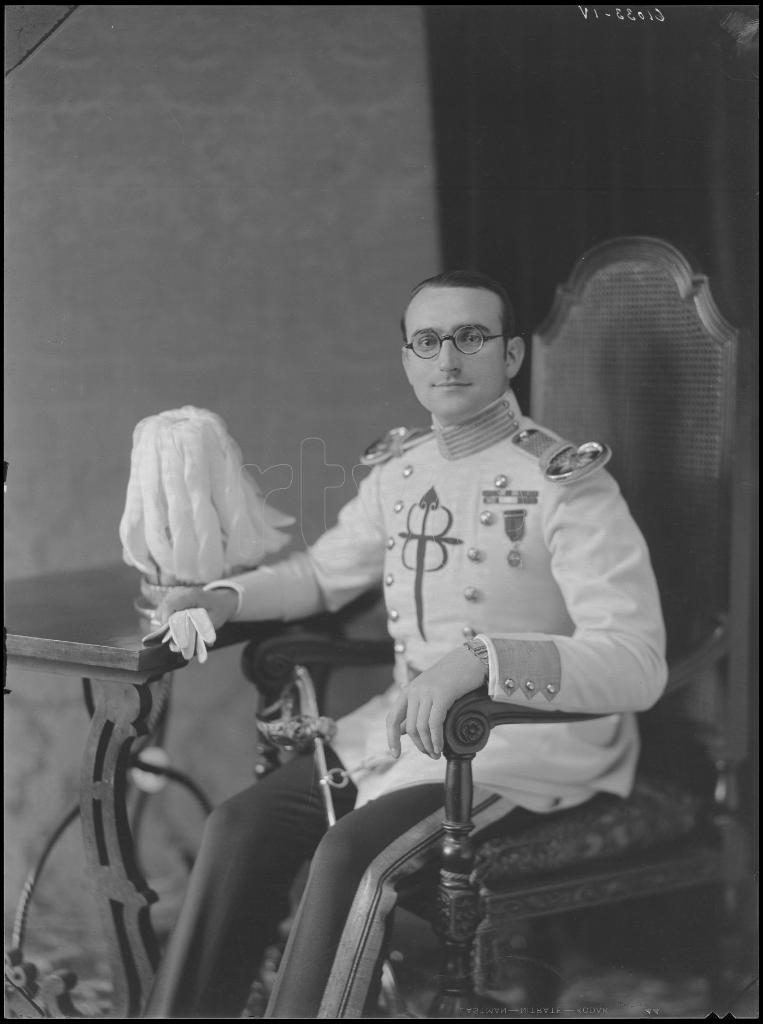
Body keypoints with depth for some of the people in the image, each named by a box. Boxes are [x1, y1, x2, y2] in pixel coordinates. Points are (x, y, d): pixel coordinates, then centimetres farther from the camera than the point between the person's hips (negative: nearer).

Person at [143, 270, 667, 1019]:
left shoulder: (567, 484, -17)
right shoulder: (398, 469, 5)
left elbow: (637, 664, -26)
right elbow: (323, 571, 21)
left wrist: (481, 658, -39)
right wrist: (226, 598, 2)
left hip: (532, 741, -6)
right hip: (405, 725, 7)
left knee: (348, 854, -25)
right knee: (244, 824, -6)